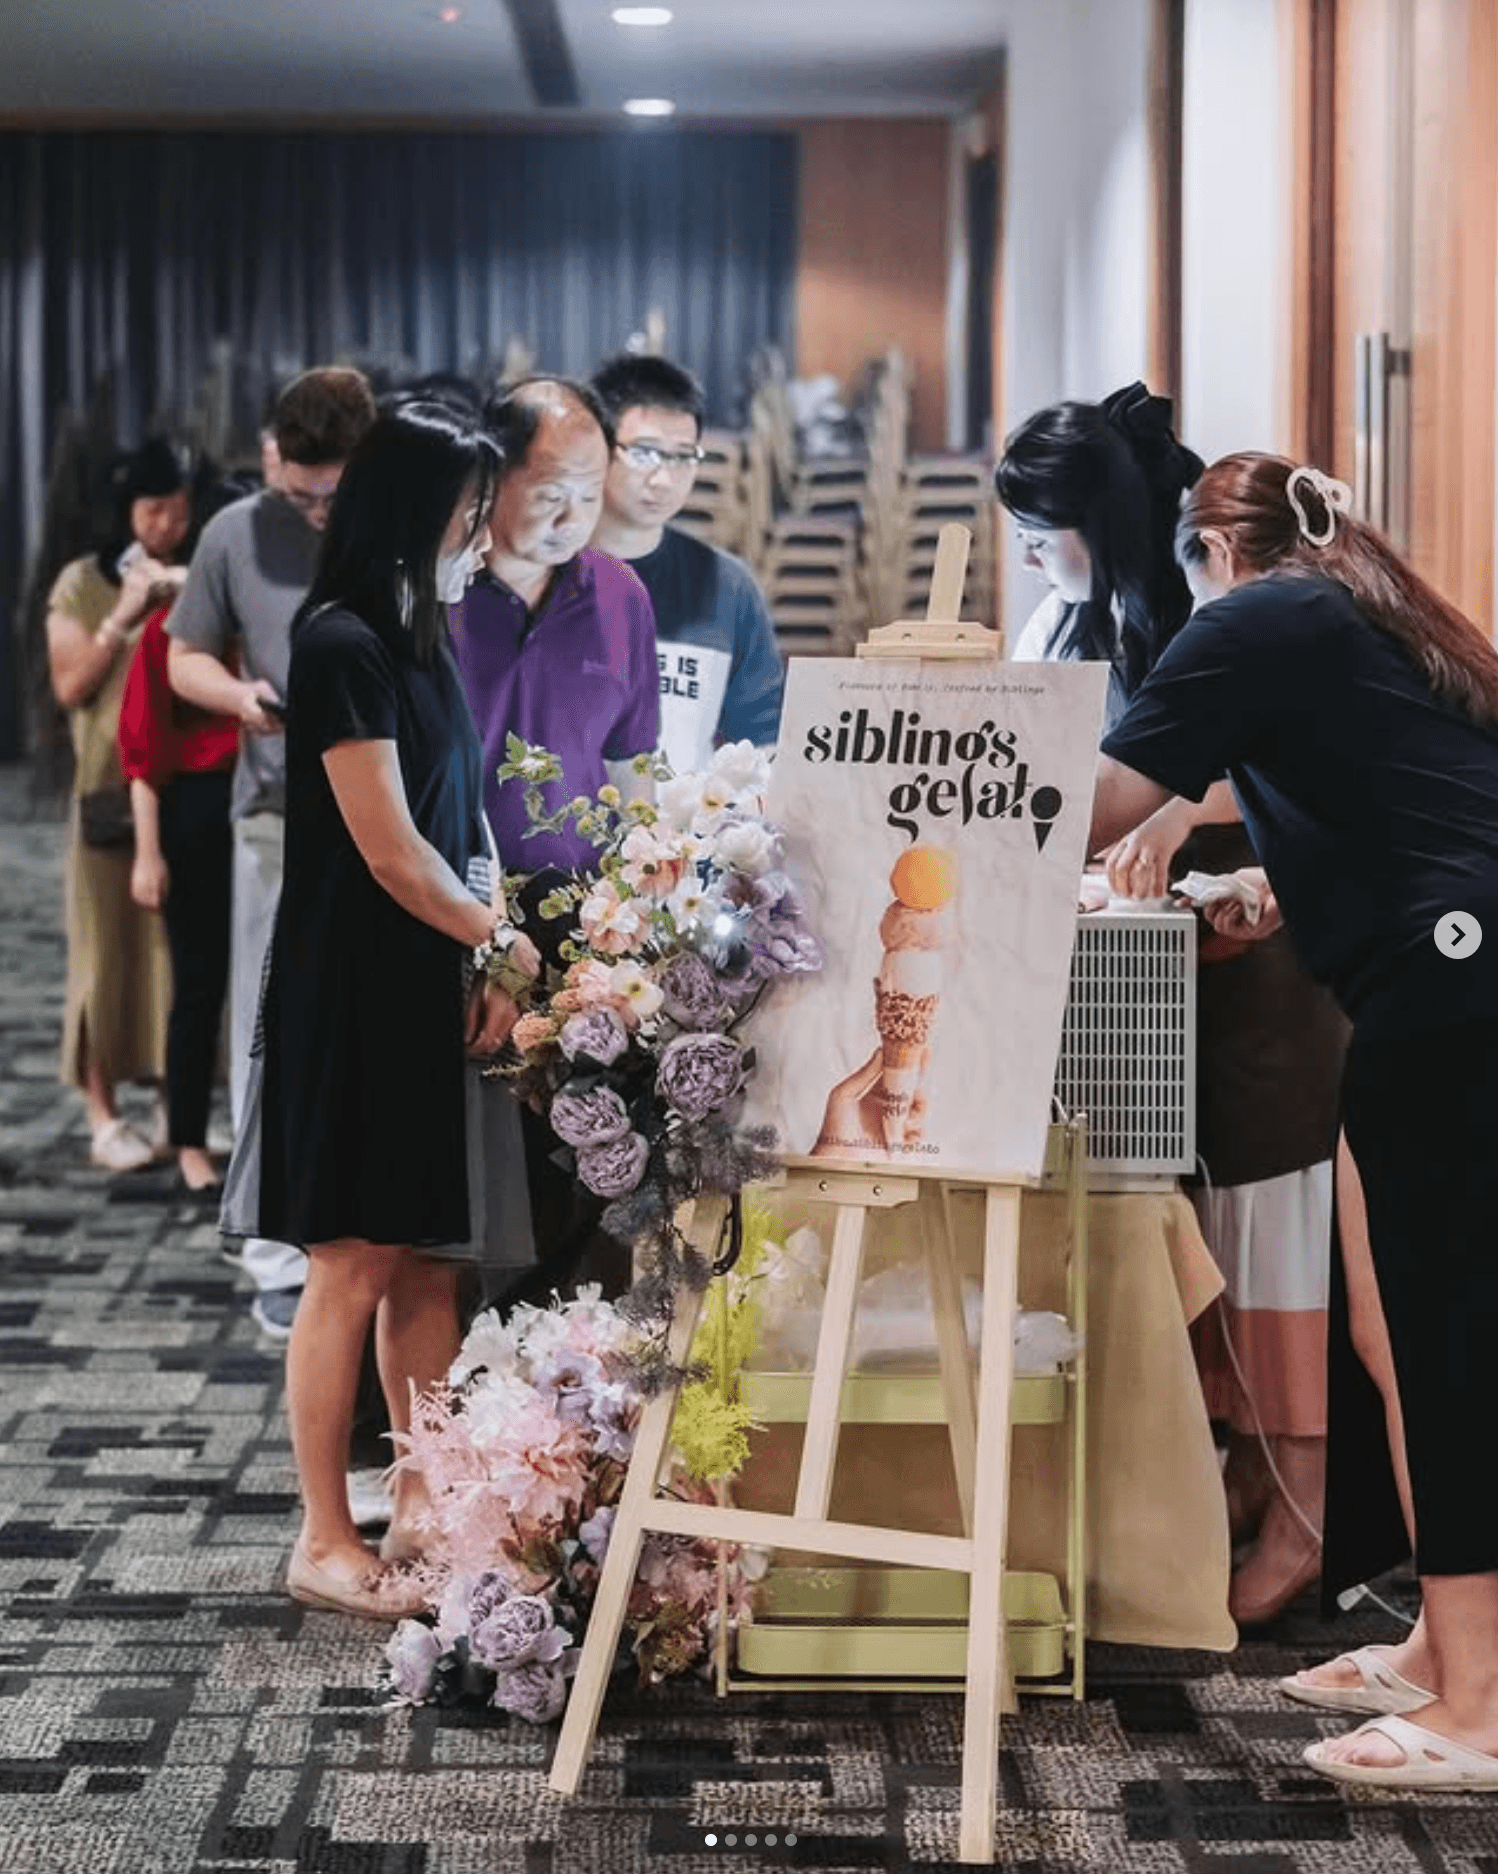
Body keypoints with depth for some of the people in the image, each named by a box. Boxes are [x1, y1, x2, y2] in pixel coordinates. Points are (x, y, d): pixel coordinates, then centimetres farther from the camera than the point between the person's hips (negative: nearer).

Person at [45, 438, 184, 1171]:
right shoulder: (83, 583, 3)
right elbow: (70, 687, -3)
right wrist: (123, 617, -11)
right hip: (112, 793, -2)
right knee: (109, 949, -3)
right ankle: (103, 1115, 1)